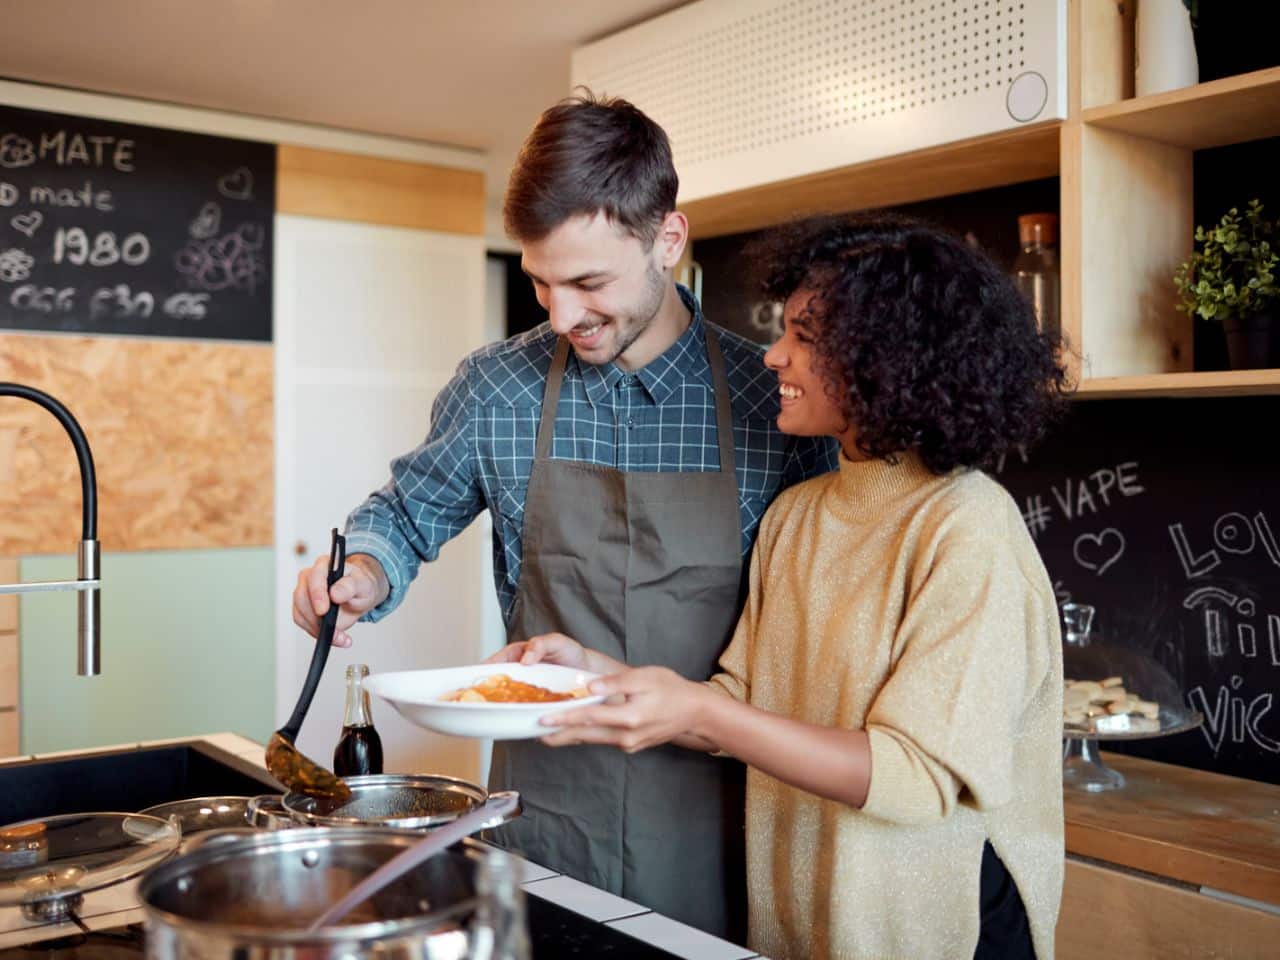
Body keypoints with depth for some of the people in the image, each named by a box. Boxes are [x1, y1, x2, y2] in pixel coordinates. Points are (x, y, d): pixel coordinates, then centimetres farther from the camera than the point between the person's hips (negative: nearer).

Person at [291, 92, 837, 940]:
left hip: (707, 816, 0)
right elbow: (409, 513, 12)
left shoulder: (775, 400, -7)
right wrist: (365, 573, -9)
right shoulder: (497, 388, -4)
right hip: (543, 805, 1)